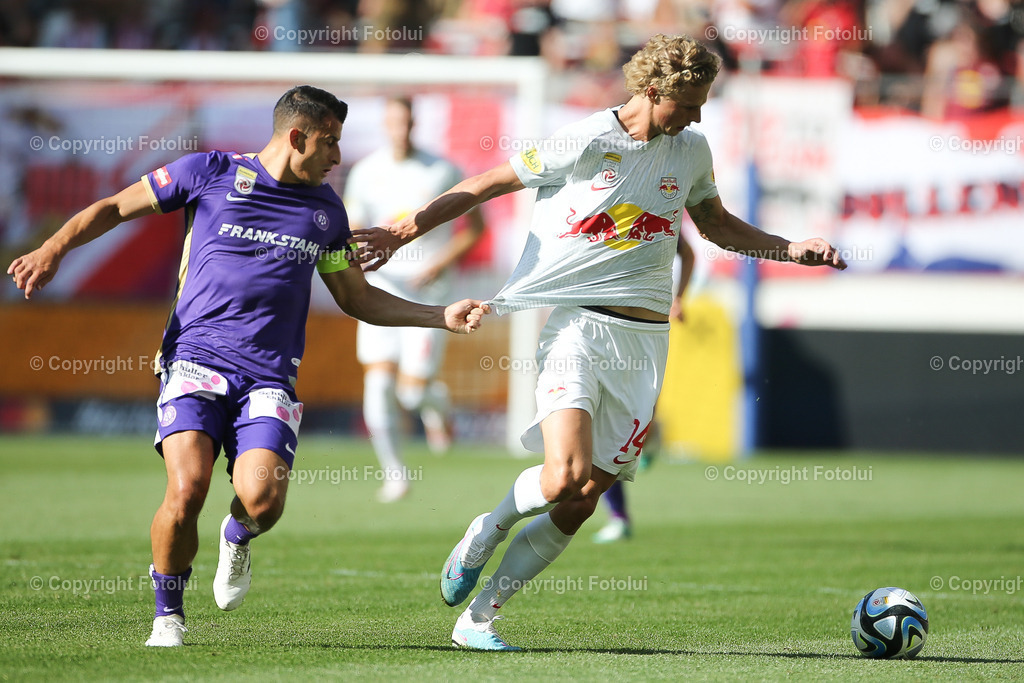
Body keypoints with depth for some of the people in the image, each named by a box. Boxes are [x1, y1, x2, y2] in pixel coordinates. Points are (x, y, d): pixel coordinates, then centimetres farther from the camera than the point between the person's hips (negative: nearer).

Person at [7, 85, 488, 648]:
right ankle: (167, 612, 3)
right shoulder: (211, 173, 4)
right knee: (187, 489, -24)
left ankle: (238, 539, 18)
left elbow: (357, 299, 27)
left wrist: (440, 317, 18)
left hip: (268, 376, 3)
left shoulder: (325, 209, 17)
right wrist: (54, 249, -5)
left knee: (263, 498, -22)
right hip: (196, 359, -3)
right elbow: (113, 208, 11)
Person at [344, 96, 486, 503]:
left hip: (427, 292, -2)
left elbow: (475, 227, 3)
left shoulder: (443, 172, -5)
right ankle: (394, 473, 6)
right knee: (378, 385, -9)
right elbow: (352, 232, 10)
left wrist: (440, 264, -10)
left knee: (413, 392, -8)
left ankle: (436, 401, 30)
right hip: (380, 288, 2)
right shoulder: (366, 173, 3)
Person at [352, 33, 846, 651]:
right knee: (567, 475, -25)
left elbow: (717, 225, 28)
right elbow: (485, 186, 1)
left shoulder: (691, 150, 11)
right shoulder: (584, 143, -7)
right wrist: (404, 230, -4)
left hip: (643, 338, 5)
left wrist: (790, 250, 15)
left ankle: (479, 617, 11)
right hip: (573, 325, -5)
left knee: (581, 503, -1)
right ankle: (486, 532, 8)